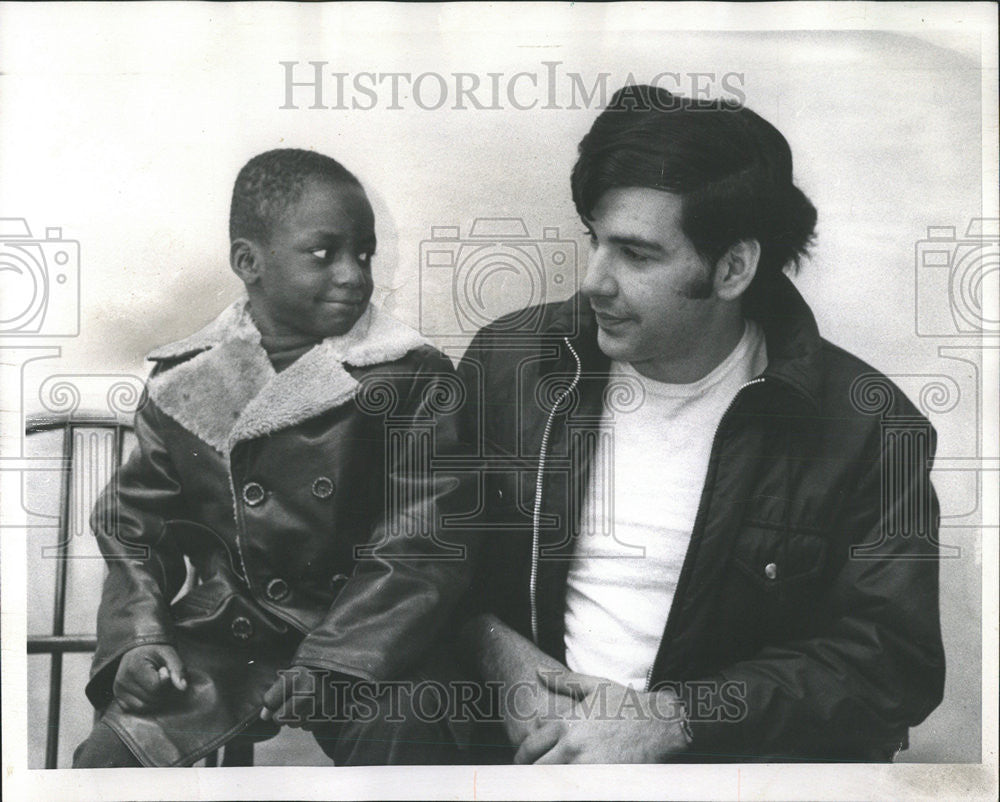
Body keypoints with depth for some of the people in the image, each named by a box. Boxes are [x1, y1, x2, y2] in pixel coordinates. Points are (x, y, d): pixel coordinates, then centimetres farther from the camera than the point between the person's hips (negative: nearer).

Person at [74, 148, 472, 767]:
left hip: (359, 641, -2)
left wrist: (336, 658, -19)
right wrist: (137, 638, -3)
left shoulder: (413, 378, -6)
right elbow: (135, 518, 13)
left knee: (403, 740, -28)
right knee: (107, 757, -9)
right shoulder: (184, 380, 5)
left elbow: (422, 542, -10)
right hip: (222, 640, 3)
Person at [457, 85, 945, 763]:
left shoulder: (863, 425, -5)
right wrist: (494, 648, -7)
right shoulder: (509, 357, 3)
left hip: (727, 750, 0)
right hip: (522, 737, 1)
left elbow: (895, 659, -7)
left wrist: (668, 719, -15)